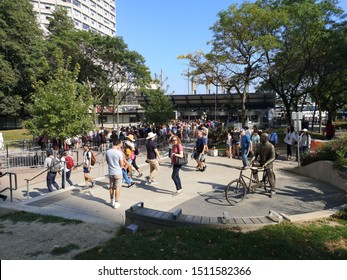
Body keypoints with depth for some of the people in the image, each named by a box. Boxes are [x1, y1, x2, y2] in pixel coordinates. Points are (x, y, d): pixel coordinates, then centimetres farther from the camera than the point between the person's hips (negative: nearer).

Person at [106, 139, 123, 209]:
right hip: (118, 173, -4)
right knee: (117, 188, 5)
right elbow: (121, 164, -9)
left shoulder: (107, 152, -3)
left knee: (111, 187, 17)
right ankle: (116, 203, 10)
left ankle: (112, 201, 28)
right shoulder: (119, 152, -17)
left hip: (110, 173, 5)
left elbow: (107, 162, 9)